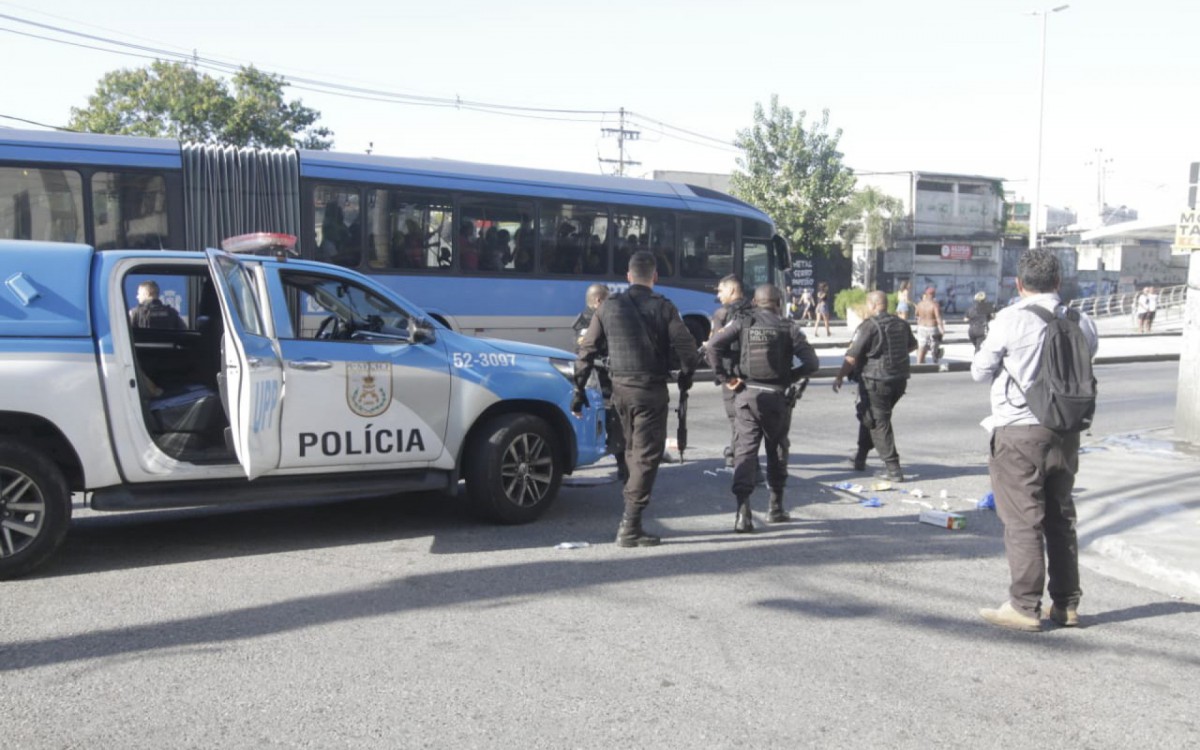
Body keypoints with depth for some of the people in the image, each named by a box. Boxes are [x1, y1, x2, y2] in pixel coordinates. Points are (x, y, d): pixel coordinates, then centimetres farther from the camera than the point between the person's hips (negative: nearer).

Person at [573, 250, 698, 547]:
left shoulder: (609, 306, 4)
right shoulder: (662, 307, -6)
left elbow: (587, 350, 3)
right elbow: (686, 347, -9)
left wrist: (579, 390, 8)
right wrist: (685, 378, 10)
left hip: (620, 388, 4)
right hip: (651, 389, -4)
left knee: (633, 451, 20)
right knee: (647, 455, -1)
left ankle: (632, 517, 27)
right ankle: (629, 527, -5)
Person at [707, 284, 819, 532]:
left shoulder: (742, 323, -1)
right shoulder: (788, 328, -2)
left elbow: (713, 345, -12)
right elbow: (812, 363, -7)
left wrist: (725, 378, -6)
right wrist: (790, 378, 6)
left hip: (746, 395, 0)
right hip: (776, 397, 0)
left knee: (745, 450, 0)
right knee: (777, 450, 17)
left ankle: (743, 511, -15)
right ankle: (776, 507, 26)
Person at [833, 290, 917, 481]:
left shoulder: (868, 326, -14)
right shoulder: (902, 324, 9)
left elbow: (851, 358, -16)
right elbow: (912, 345, 28)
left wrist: (839, 377, -5)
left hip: (875, 381, -7)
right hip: (899, 380, 7)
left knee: (879, 423, -1)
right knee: (869, 416, 22)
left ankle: (893, 468, -5)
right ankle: (860, 457, 30)